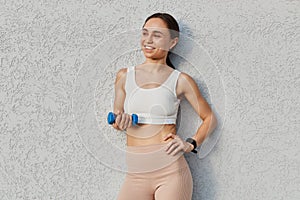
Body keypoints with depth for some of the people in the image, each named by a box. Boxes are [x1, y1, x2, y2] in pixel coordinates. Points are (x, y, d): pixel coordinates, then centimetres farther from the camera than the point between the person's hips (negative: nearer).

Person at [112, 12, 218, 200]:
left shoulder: (180, 80, 0)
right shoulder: (124, 76, 7)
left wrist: (191, 144, -6)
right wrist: (120, 123, -5)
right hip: (136, 175, 3)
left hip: (171, 172, -3)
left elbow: (209, 118, 9)